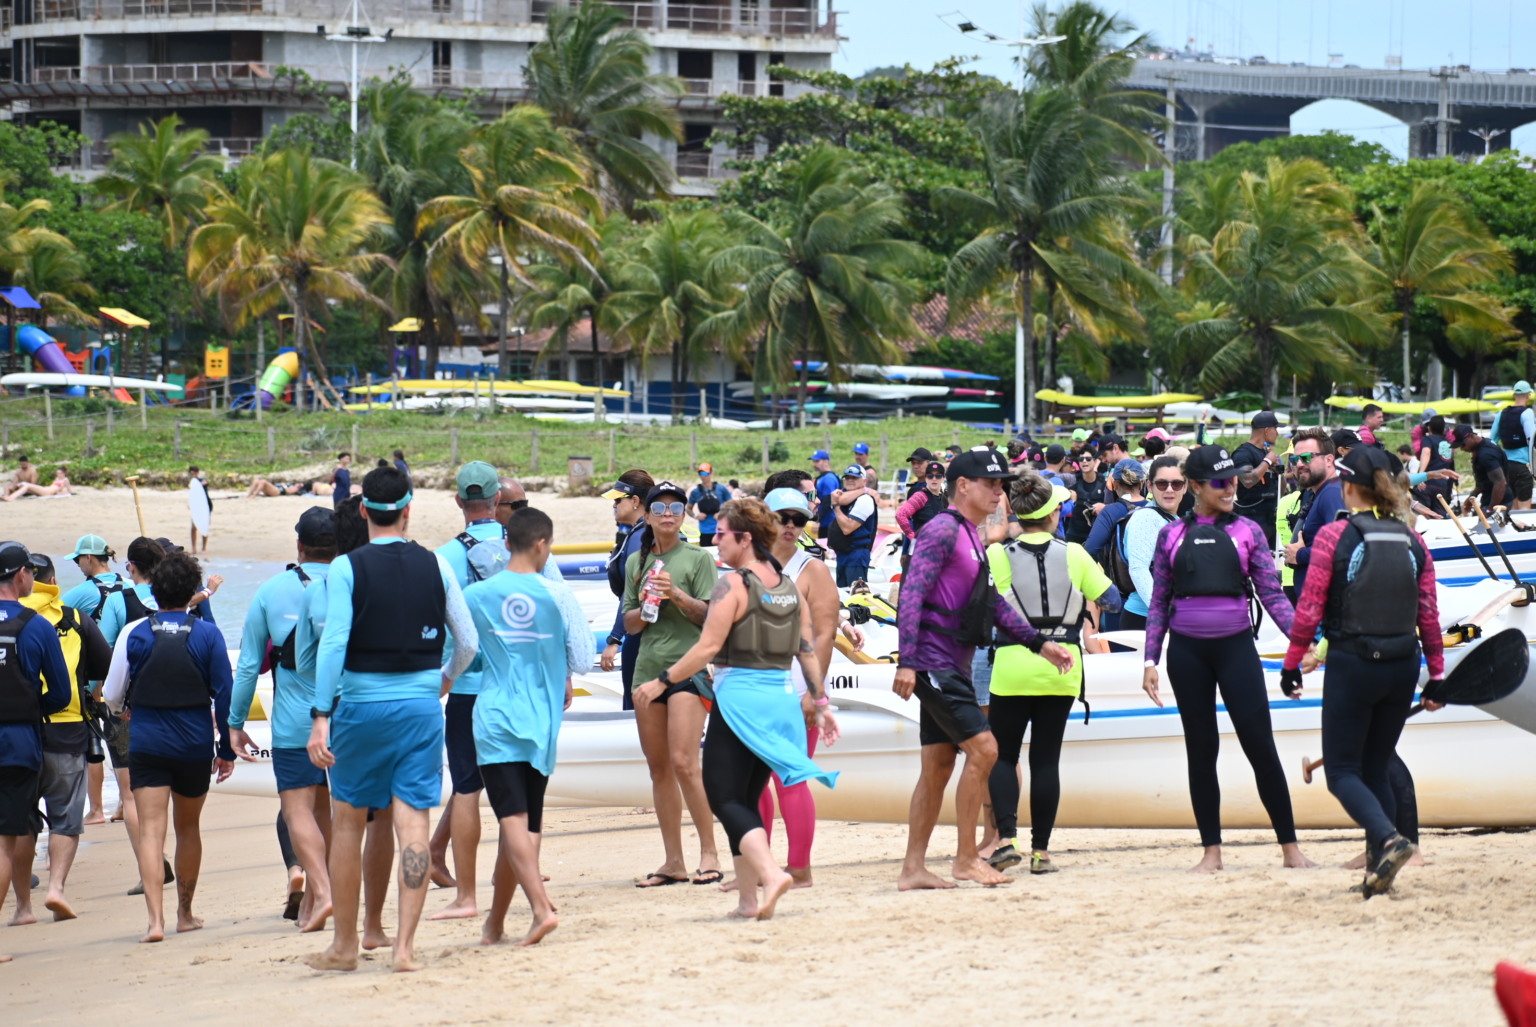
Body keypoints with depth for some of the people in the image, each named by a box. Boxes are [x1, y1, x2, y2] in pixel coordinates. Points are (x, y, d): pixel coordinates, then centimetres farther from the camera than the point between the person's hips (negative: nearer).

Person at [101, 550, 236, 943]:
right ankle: (185, 913, 30)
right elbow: (225, 694, -2)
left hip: (147, 744, -1)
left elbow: (112, 695, 3)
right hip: (195, 744, 2)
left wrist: (125, 707, 27)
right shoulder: (207, 634, -3)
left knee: (150, 830, -6)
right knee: (188, 828, 18)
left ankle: (155, 918, -21)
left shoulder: (134, 634, -3)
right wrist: (227, 748, 7)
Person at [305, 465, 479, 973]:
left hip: (361, 703, -1)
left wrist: (321, 716, -14)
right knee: (413, 822, 0)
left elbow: (333, 643, -14)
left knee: (347, 822, 12)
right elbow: (468, 642, 4)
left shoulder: (346, 569, -6)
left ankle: (344, 945, 19)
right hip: (421, 703, 1)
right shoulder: (435, 566, 1)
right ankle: (405, 945, -6)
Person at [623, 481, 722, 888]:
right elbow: (629, 625, 15)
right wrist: (644, 604, -5)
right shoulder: (636, 563, 15)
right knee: (658, 767, 5)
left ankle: (709, 853, -9)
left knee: (683, 762, -16)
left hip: (688, 666, -6)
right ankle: (672, 861, 10)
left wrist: (678, 595, -18)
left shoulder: (698, 559, 1)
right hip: (647, 667, 6)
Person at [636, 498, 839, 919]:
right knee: (747, 799, 15)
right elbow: (807, 651, 11)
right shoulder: (790, 587, 10)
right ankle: (748, 898, 12)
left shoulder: (732, 585, -11)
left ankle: (770, 873, -25)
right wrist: (819, 702, 18)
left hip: (738, 697, -7)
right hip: (781, 697, 7)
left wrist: (661, 682, -8)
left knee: (724, 798, -3)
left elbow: (707, 647, -15)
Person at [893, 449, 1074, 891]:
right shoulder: (942, 531, -12)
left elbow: (991, 602, 27)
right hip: (934, 664, -10)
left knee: (938, 767, 9)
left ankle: (913, 868, 12)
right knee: (983, 748, -14)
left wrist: (1038, 643, 24)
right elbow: (912, 594, -20)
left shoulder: (971, 537, 18)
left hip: (952, 668, 10)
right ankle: (966, 858, -8)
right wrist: (906, 662, -27)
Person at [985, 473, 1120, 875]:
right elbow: (1111, 600, 3)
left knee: (1002, 755, 9)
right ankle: (1040, 850, 6)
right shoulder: (1074, 555, -3)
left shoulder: (998, 555, -8)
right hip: (1061, 668, 1)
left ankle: (1005, 838, -8)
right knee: (1046, 758, 7)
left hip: (1013, 666, -1)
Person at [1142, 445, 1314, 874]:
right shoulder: (1171, 535, 8)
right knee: (1201, 750, 4)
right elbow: (1158, 602, 10)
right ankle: (1211, 851, 10)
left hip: (1235, 645, -1)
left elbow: (1272, 594, 3)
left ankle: (1290, 847, 1)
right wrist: (1150, 660, 4)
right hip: (1187, 650, 1)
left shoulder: (1246, 531, 6)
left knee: (1260, 745, -5)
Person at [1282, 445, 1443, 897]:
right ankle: (1378, 869, 11)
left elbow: (1309, 609, -9)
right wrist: (1436, 675, 11)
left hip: (1351, 665, -5)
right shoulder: (1412, 542, 2)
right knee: (1377, 770, 17)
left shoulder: (1334, 536, -9)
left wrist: (1291, 664, 2)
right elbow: (1428, 616, 4)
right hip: (1402, 665, 5)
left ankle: (1388, 839, -22)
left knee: (1342, 772, 3)